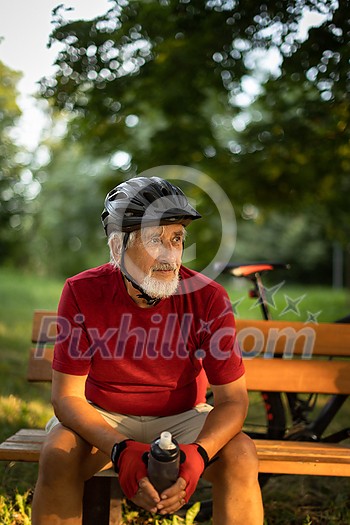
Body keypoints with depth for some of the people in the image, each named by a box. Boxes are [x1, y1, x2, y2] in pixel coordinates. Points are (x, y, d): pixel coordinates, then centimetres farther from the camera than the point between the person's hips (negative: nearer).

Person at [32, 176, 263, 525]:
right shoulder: (82, 293, -17)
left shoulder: (208, 299, -16)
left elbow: (231, 398, -14)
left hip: (182, 418, 1)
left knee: (240, 454, -27)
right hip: (103, 419, 0)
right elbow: (67, 395, -17)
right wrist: (122, 451, -35)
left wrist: (199, 453, -36)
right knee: (58, 453, -30)